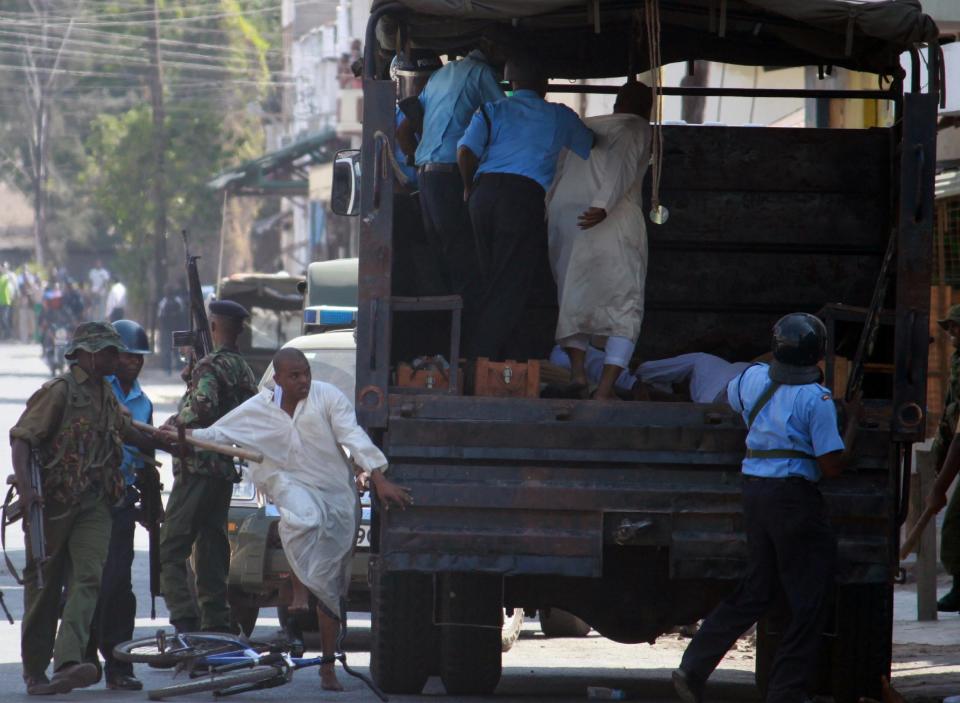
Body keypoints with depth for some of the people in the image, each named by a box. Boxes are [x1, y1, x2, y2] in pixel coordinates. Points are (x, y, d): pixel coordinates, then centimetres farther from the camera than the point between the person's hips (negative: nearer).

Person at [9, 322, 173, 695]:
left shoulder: (106, 394, 17)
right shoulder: (59, 391, -7)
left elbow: (128, 433, 35)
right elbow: (21, 437, -14)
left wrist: (168, 443, 34)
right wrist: (24, 485, -27)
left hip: (94, 504, 6)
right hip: (52, 500, -6)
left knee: (89, 577, -14)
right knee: (44, 584, 2)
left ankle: (69, 661, -28)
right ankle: (35, 671, 11)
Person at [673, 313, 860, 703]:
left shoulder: (753, 378, 5)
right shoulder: (816, 399, -14)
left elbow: (730, 396, 30)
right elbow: (833, 465, -13)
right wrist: (852, 422, 0)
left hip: (754, 491, 7)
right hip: (793, 495, -7)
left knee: (754, 593, 18)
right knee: (808, 601, 3)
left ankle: (694, 667, 12)